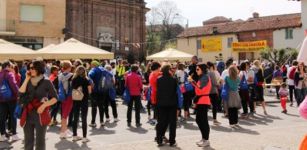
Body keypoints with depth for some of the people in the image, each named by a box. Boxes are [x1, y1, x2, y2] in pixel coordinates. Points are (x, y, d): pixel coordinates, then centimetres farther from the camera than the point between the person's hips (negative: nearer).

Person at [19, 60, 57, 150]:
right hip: (28, 115, 4)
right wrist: (27, 79, -6)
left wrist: (44, 105, -15)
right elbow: (21, 93, -7)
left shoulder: (46, 82, -3)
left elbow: (55, 98, -2)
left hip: (41, 115, -4)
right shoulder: (29, 82, 9)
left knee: (40, 141, 2)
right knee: (28, 141, 11)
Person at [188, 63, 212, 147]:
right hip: (200, 101, 10)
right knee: (199, 120, 14)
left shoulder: (205, 77, -11)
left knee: (203, 121, -6)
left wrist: (192, 81, -22)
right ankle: (204, 138, 23)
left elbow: (200, 87, -25)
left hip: (204, 101, -10)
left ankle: (206, 140, 0)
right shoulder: (201, 77, 18)